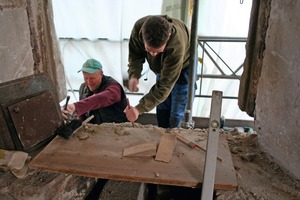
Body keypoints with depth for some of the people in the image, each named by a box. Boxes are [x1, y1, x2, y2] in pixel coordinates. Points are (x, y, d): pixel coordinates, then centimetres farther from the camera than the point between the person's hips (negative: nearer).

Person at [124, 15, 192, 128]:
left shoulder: (176, 47, -45)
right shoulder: (139, 27, -32)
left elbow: (165, 85, -39)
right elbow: (135, 54, -12)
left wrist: (139, 108, -42)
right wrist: (134, 75, -32)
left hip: (183, 67, -4)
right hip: (162, 66, 5)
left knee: (175, 114, -4)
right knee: (162, 109, 10)